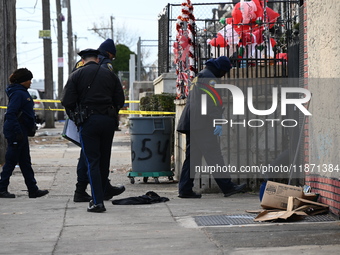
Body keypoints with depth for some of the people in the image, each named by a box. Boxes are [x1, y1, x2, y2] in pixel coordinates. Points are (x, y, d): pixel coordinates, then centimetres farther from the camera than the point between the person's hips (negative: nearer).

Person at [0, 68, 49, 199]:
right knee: (11, 161, -3)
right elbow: (10, 114, -23)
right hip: (16, 132, -10)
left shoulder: (22, 93, 15)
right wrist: (18, 132, -25)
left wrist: (32, 127, 18)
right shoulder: (18, 93, -16)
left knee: (25, 162, 11)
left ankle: (33, 189, 15)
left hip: (21, 132, 10)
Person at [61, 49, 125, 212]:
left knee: (92, 161, -3)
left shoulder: (76, 75, 2)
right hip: (108, 121, 3)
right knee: (104, 160, 13)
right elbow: (120, 100, 8)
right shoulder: (110, 75, 10)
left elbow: (67, 101, -4)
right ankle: (100, 196, 20)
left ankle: (98, 202, -10)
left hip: (88, 121, -3)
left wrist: (74, 118, 11)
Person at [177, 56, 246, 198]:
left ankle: (185, 190, 7)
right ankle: (227, 187, -13)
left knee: (192, 157, 9)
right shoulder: (209, 78, -8)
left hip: (191, 123, 10)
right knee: (213, 155, -11)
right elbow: (213, 102, -18)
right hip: (201, 124, -10)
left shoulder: (199, 76, 25)